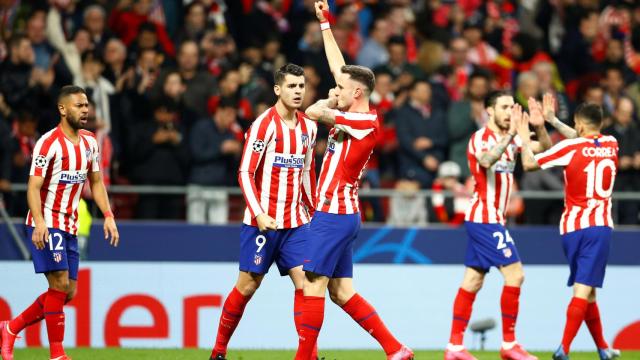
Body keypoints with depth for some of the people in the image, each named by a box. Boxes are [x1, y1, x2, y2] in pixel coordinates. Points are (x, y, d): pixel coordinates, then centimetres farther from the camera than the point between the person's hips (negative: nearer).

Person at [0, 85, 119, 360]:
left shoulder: (89, 142, 9)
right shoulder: (49, 142, -14)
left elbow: (96, 182, 18)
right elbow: (34, 186, -17)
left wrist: (108, 216, 6)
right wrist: (39, 223, -29)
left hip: (70, 227, 8)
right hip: (47, 224, -8)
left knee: (68, 292, 6)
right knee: (60, 284, -14)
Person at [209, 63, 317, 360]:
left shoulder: (308, 127, 9)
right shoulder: (264, 125, -10)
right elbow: (245, 173, -13)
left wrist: (313, 212, 19)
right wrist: (259, 215, -21)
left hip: (295, 222, 5)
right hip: (262, 221, -5)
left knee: (304, 280, -6)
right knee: (248, 285, 0)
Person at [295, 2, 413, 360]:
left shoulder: (366, 123, -13)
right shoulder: (351, 115, 11)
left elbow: (314, 112, -18)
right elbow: (338, 65, 20)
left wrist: (328, 102, 4)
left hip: (335, 215, -9)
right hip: (338, 213, 9)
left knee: (314, 285, -8)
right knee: (342, 291, 9)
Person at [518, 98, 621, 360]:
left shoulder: (570, 147, -5)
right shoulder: (611, 145, 7)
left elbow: (529, 164, -5)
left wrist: (525, 138, 10)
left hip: (572, 227, 0)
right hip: (600, 225, 0)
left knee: (585, 289, 14)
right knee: (583, 290, -8)